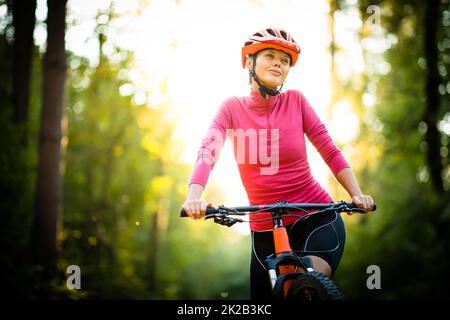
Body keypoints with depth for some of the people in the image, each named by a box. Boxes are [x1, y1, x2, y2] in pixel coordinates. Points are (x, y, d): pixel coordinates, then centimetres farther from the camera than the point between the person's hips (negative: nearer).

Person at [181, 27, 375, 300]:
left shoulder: (295, 100, -1)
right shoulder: (233, 108, 0)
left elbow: (331, 152, -3)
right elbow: (208, 152, -14)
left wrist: (357, 194, -17)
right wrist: (195, 196, -33)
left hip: (317, 219, -1)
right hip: (266, 230, 2)